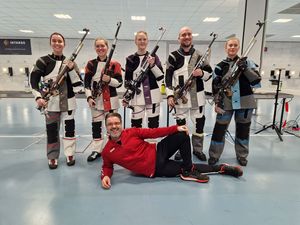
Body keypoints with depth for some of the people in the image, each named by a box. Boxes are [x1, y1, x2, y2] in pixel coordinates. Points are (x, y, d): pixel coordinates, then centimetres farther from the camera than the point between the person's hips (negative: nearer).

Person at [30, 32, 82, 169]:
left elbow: (78, 83, -1)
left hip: (68, 101, 2)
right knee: (51, 129, 5)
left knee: (69, 127, 5)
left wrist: (71, 69, -14)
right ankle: (52, 157, 21)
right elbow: (33, 80, -4)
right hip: (50, 102, -1)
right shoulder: (43, 61, 0)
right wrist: (38, 97, -15)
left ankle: (70, 155, 20)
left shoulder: (70, 62, 5)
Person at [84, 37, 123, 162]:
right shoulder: (91, 64, 4)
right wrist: (89, 97, -10)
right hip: (96, 100, 2)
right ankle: (97, 150, 20)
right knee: (96, 125, 8)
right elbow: (87, 83, 2)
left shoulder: (114, 64, -2)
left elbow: (119, 82, -4)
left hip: (111, 99, -2)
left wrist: (109, 80, -22)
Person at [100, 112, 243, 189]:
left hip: (158, 152, 2)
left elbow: (153, 132, -4)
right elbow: (107, 167, 10)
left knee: (183, 135, -13)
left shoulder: (131, 132, -4)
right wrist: (105, 176, -16)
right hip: (155, 170, -2)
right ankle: (220, 168, 11)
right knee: (184, 168, -7)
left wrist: (176, 128, -12)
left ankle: (189, 171, 1)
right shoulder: (107, 152, -5)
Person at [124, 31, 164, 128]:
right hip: (137, 96, 0)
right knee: (135, 124, 3)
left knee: (154, 123, 7)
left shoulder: (153, 57, 5)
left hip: (153, 96, 0)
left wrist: (152, 65, -14)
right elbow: (127, 80, 7)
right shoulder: (131, 59, 5)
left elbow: (160, 76, -1)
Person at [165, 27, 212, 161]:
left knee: (199, 123, 10)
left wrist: (202, 73, -12)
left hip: (197, 96, 3)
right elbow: (168, 78, -4)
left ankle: (198, 149, 28)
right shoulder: (173, 56, -1)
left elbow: (209, 73, 11)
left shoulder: (199, 55, 6)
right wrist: (170, 95, -12)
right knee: (180, 124, 9)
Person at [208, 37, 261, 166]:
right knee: (219, 128, 1)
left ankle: (242, 155, 30)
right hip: (226, 103, 0)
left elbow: (257, 81, -5)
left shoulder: (247, 62, 3)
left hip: (245, 102, 1)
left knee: (243, 129, 12)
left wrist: (245, 69, -17)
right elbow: (215, 87, 4)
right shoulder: (220, 66, 4)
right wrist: (217, 102, -4)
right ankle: (214, 155, 16)